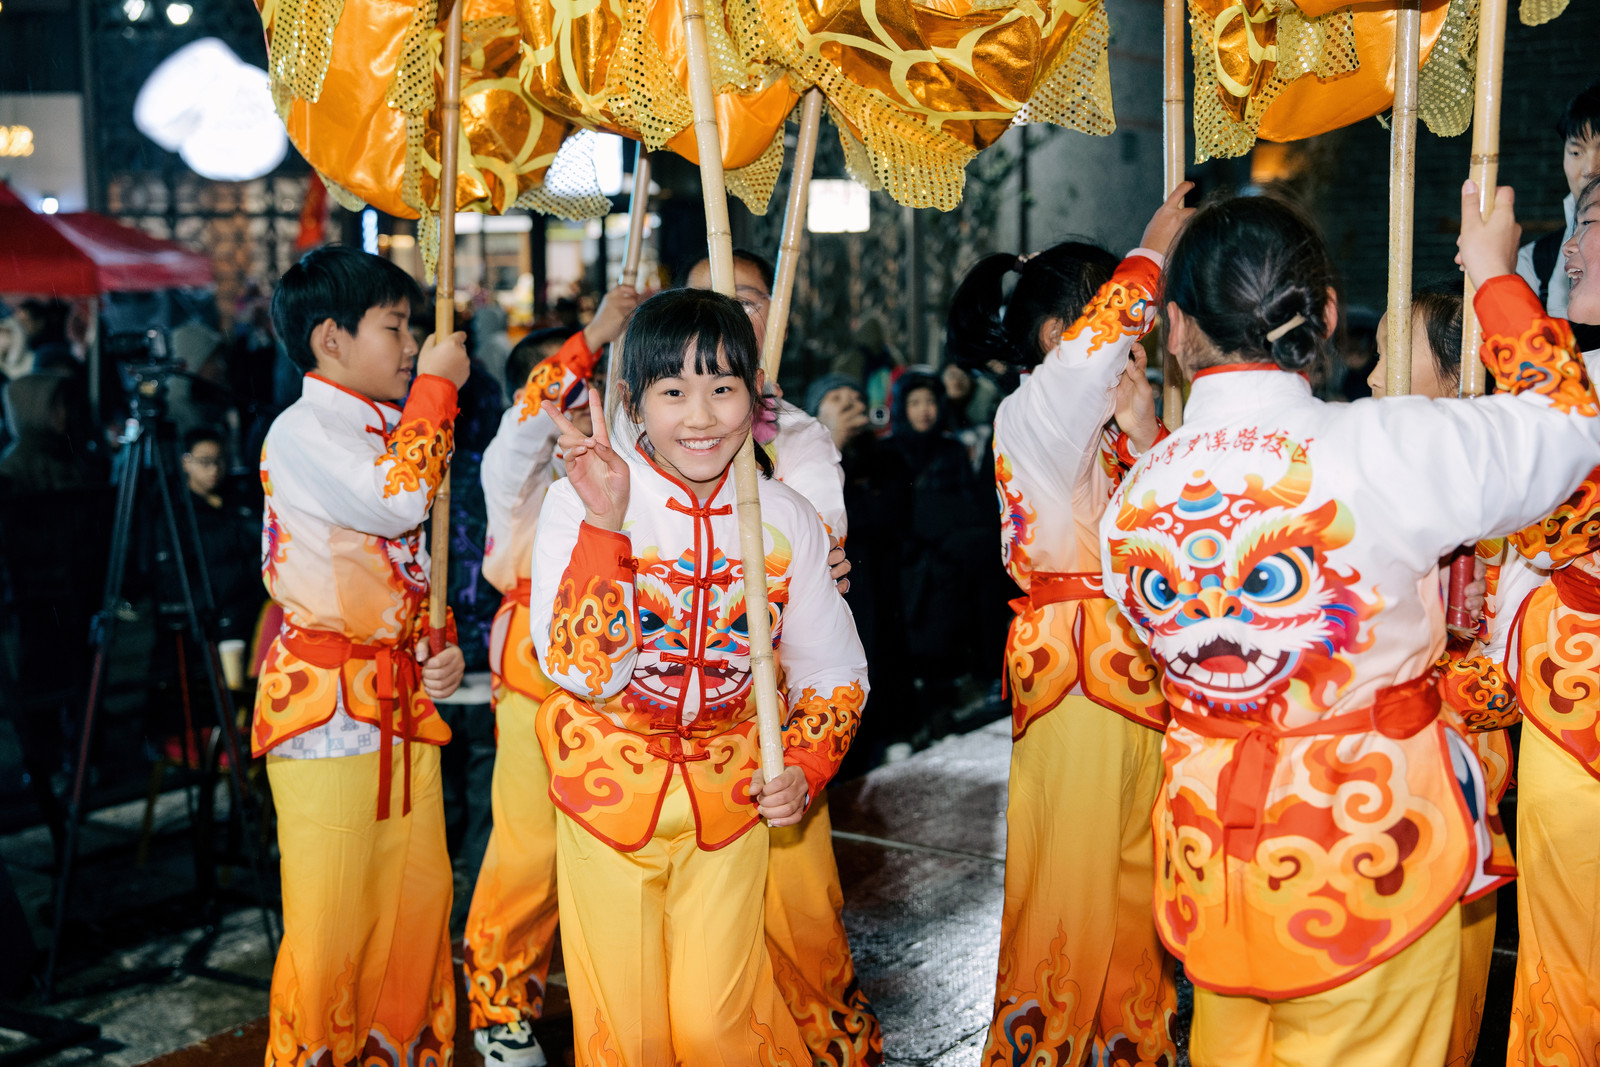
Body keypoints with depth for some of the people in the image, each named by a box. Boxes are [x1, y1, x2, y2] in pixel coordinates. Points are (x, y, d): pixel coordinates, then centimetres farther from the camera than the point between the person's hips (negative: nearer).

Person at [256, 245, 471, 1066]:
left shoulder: (387, 431, 16)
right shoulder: (301, 432, -11)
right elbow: (397, 499, -27)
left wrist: (441, 648, 7)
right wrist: (435, 385, -16)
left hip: (404, 696, 8)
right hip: (326, 698, -8)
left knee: (418, 896, 12)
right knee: (334, 914, -2)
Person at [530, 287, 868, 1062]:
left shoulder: (785, 519, -7)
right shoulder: (578, 503, -15)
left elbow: (834, 671, 6)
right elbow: (584, 672, -25)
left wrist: (807, 766, -11)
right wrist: (604, 521, -33)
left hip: (729, 794, 1)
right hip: (609, 786, -1)